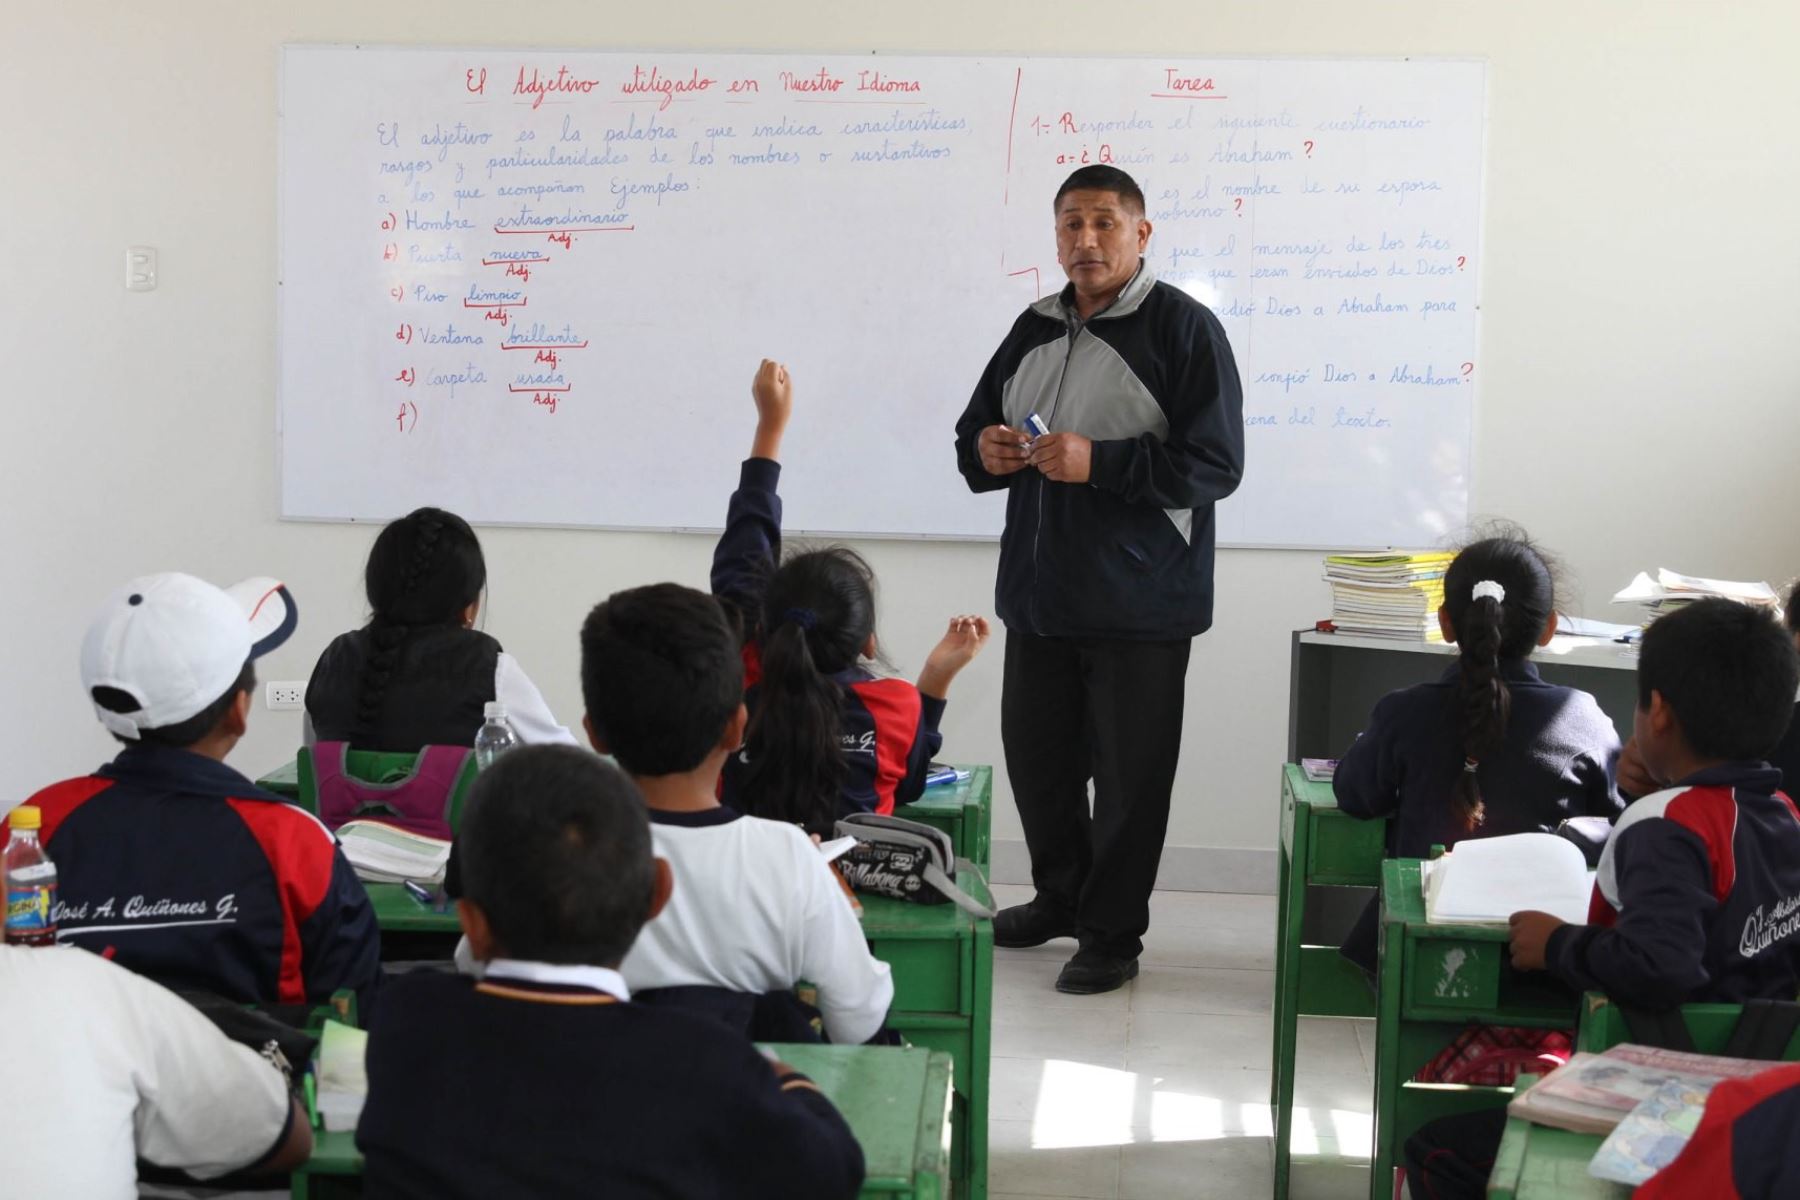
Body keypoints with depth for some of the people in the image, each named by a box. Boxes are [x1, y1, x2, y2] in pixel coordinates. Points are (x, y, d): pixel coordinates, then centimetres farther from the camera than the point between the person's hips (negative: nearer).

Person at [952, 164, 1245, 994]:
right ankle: (1061, 896, 36)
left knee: (1128, 772, 1)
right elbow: (975, 431, 21)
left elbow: (1216, 463, -16)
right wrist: (984, 451, -3)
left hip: (1140, 603, -6)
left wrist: (1099, 462, -23)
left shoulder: (1183, 327, -9)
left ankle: (1112, 934, 15)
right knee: (1035, 754, 16)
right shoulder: (1036, 328, 12)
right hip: (1041, 592, 7)